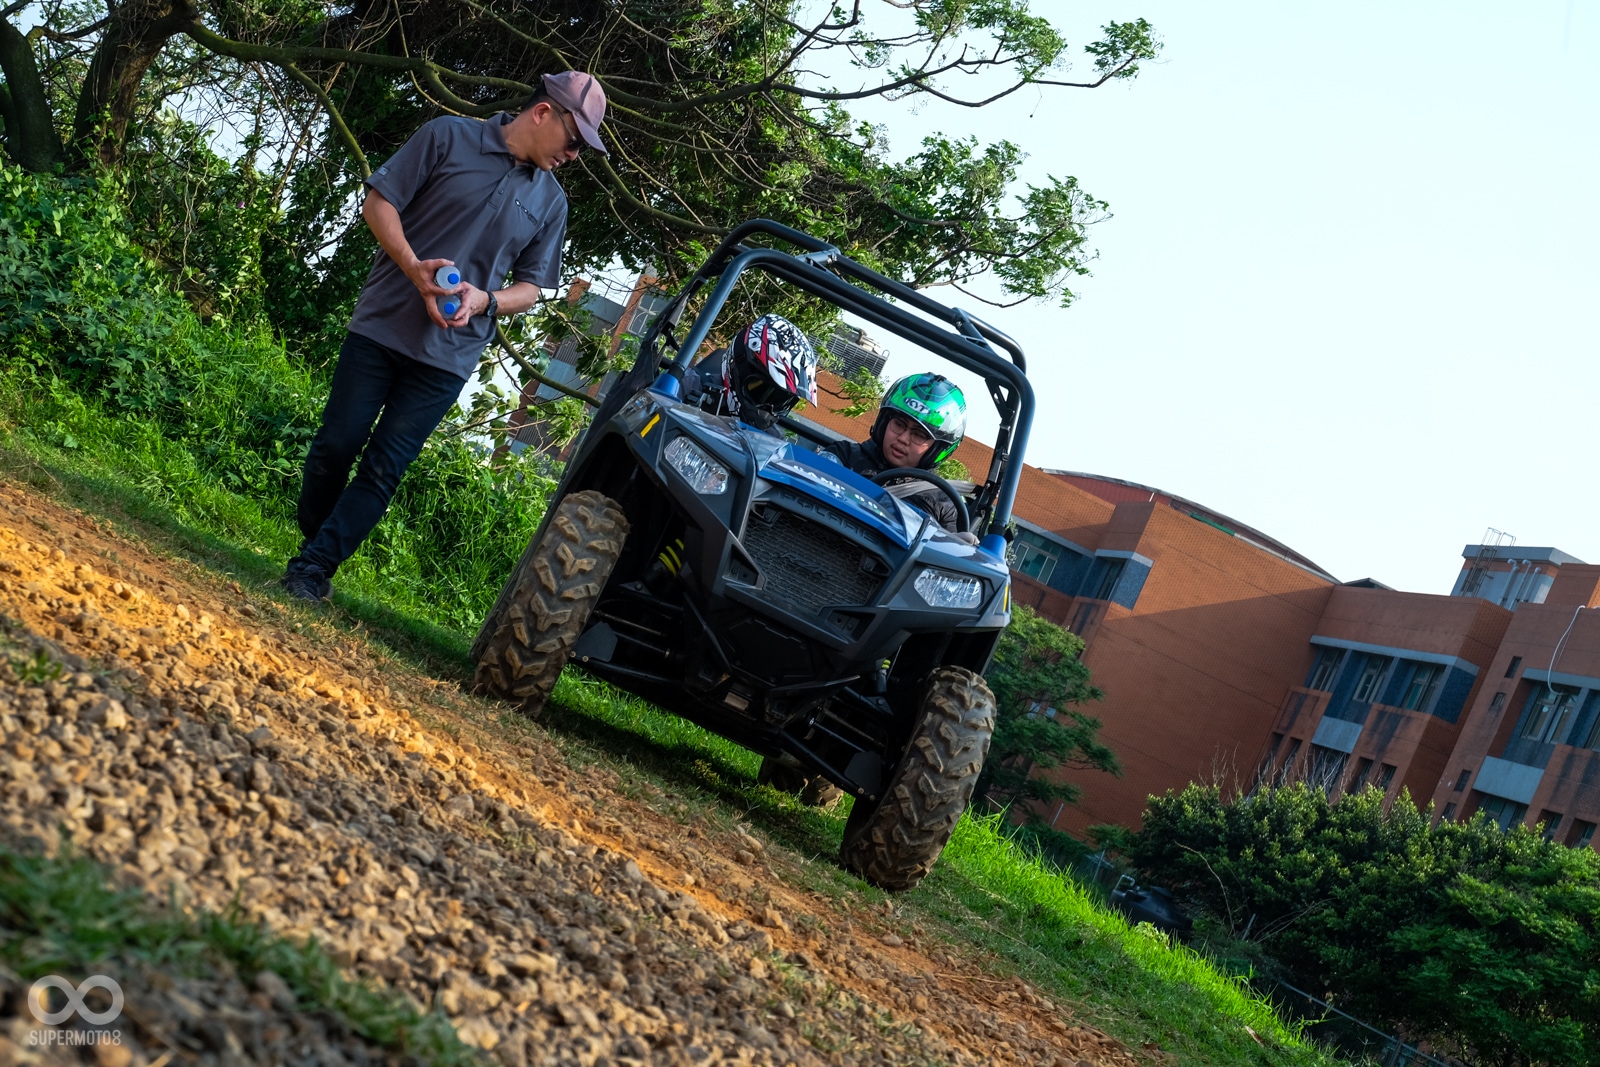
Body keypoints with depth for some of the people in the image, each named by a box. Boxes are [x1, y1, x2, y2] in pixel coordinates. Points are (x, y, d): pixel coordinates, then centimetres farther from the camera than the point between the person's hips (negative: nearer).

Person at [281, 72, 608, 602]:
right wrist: (415, 268, -18)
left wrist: (484, 301, -10)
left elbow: (531, 286, 12)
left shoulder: (550, 202, 8)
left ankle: (314, 568, 5)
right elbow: (379, 202, -3)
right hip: (381, 326, -2)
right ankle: (310, 537, 24)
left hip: (448, 356, 2)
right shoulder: (449, 137, -2)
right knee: (337, 445, 2)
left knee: (383, 468, -1)